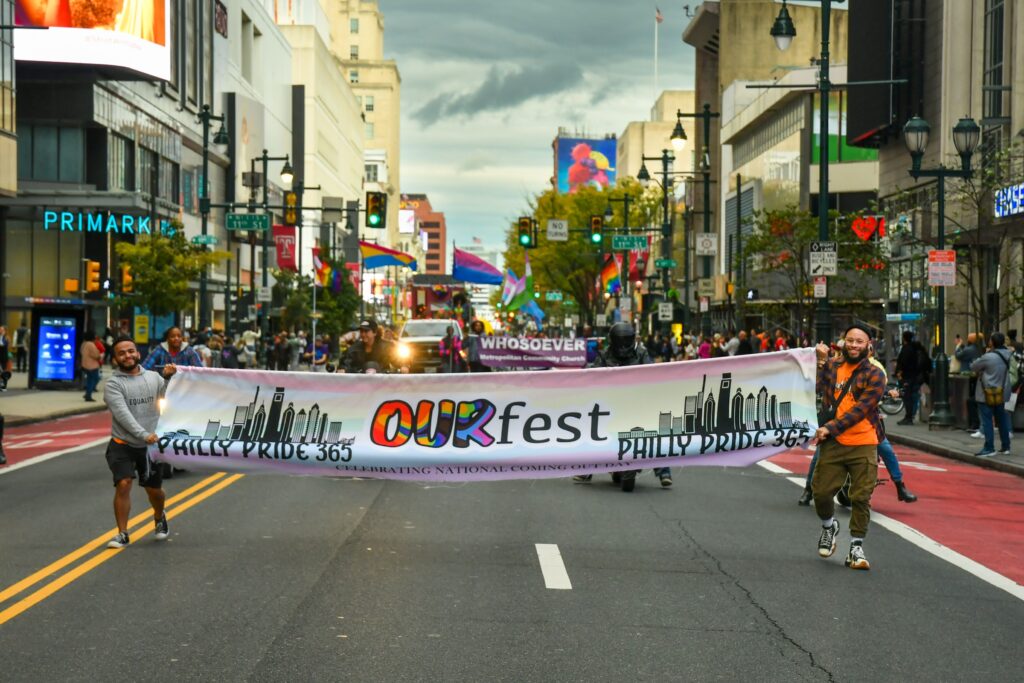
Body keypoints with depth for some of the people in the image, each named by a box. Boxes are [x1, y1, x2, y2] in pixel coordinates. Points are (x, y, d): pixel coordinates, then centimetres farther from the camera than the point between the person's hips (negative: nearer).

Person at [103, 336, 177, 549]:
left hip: (151, 446, 3)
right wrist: (143, 435, -29)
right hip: (122, 445, -3)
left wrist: (169, 378, -23)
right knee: (123, 484, -17)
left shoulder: (153, 377, 5)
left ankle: (159, 518, 43)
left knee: (154, 489, 12)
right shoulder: (114, 385, -7)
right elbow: (123, 415, -18)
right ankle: (122, 534, -5)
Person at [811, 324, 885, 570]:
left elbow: (860, 409, -13)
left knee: (861, 498, -2)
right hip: (833, 444, 3)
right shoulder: (832, 367, 10)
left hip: (863, 445, -2)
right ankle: (829, 526, 31)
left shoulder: (874, 375, -2)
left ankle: (856, 548, 9)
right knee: (821, 492, 0)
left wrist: (831, 428, -19)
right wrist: (820, 362, -16)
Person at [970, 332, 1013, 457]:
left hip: (987, 394, -7)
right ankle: (1005, 447, 20)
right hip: (1001, 393, 7)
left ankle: (989, 448, -2)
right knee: (1002, 419, 15)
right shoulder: (1006, 354, 0)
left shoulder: (988, 357, -22)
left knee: (987, 421, -2)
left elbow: (973, 367, -9)